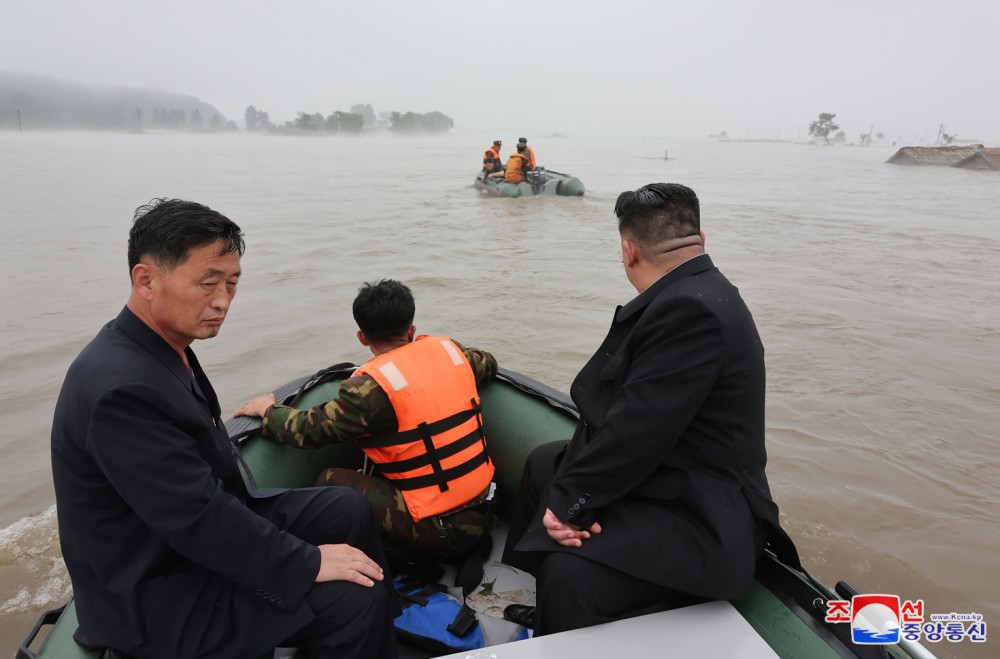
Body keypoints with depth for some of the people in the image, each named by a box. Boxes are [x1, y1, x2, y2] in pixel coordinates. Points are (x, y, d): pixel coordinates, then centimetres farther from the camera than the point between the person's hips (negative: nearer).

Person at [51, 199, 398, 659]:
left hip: (195, 531, 9)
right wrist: (308, 564, -22)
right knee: (352, 599, -17)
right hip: (157, 602, -9)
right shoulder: (120, 388, -30)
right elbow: (199, 517, -29)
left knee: (348, 510, 9)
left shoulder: (165, 348, -1)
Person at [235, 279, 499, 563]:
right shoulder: (448, 349, 1)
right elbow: (487, 364, 22)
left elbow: (308, 430, -11)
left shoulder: (372, 387, -17)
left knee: (333, 481, -1)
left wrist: (268, 409, 8)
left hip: (438, 533, -7)